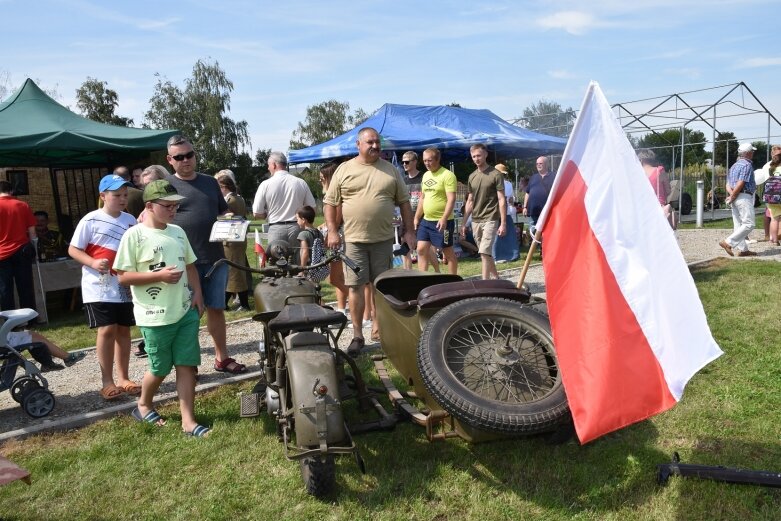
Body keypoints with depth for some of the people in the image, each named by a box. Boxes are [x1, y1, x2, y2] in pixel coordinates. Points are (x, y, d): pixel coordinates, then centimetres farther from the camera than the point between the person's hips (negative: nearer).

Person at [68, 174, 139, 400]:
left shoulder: (130, 220, 6)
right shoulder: (91, 220, -7)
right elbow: (73, 249, -5)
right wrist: (93, 263, -21)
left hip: (124, 286, 4)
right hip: (99, 287, -4)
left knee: (123, 330, 9)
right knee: (107, 330, -8)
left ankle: (123, 378, 20)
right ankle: (107, 381, 5)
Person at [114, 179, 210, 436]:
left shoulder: (178, 232, 10)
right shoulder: (134, 235, -9)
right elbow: (123, 276, -11)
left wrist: (197, 293, 5)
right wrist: (159, 275, -21)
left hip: (186, 311, 5)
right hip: (155, 316, -5)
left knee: (187, 365, 4)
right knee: (160, 368, 9)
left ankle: (189, 421, 11)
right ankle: (143, 405, 38)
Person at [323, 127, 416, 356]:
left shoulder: (390, 170, 8)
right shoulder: (344, 170, 3)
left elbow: (404, 202, 10)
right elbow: (330, 203, 4)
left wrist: (409, 231, 4)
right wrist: (332, 231, -4)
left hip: (383, 239, 2)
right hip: (354, 240, -1)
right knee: (356, 286, 0)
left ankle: (378, 326, 26)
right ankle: (357, 335, 8)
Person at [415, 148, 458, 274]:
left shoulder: (447, 175, -12)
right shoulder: (425, 175, 13)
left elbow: (451, 199, -18)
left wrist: (444, 218, -27)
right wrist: (417, 217, 16)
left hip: (442, 222, -7)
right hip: (426, 221, 8)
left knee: (448, 252, 3)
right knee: (421, 250, 4)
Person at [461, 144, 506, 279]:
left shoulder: (495, 174, -5)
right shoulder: (472, 176, 11)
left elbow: (501, 200, -6)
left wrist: (503, 223, -12)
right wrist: (464, 223, 12)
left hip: (490, 219, -6)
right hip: (475, 220, 6)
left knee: (484, 252, -13)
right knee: (486, 253, 13)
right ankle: (496, 279, 27)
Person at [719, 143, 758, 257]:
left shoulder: (734, 166, 18)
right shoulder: (747, 165, -10)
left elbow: (728, 184, 11)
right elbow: (740, 184, -19)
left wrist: (731, 194, -6)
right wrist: (732, 198, -13)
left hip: (736, 198, 10)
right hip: (744, 197, -10)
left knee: (738, 225, 8)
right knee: (748, 224, -8)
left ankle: (743, 249, 11)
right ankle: (728, 243, -15)